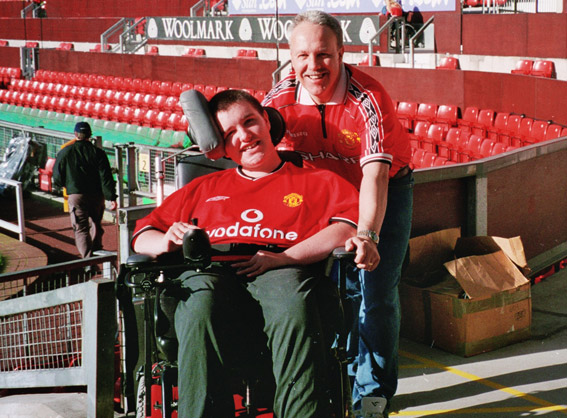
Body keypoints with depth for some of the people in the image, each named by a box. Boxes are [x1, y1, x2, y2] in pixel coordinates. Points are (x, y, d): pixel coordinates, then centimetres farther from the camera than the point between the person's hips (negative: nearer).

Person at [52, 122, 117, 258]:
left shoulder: (65, 152, 0)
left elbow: (57, 178, 5)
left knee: (81, 229, -2)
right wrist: (112, 197, -7)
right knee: (96, 224, 21)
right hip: (97, 195, 2)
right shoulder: (97, 153, 0)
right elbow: (106, 177, -7)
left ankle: (88, 259, -17)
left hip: (76, 195, -2)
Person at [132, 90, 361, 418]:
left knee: (292, 303, -41)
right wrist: (168, 241, 6)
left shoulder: (316, 181, 27)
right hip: (212, 270, 2)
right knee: (201, 303, -38)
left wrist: (280, 259, -9)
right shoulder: (203, 188, 37)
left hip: (284, 271, -2)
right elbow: (142, 236, 34)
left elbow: (349, 227, 6)